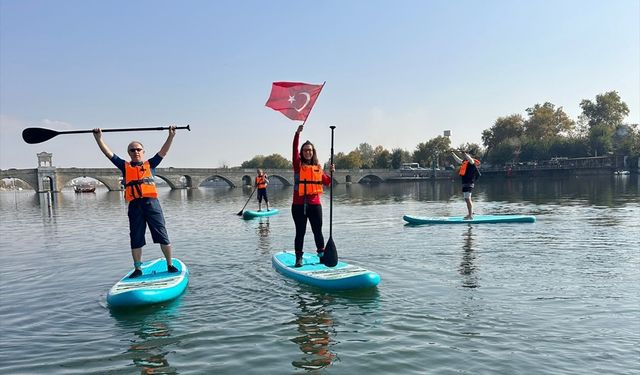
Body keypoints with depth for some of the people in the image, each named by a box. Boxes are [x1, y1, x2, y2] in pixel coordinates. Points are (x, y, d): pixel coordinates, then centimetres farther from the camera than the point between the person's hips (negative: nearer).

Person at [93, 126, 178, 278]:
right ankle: (137, 269, 17)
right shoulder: (125, 166, 16)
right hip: (135, 205, 2)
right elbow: (109, 153, 12)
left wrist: (171, 136, -5)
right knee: (136, 239, 7)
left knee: (162, 236, 0)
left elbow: (163, 151, 6)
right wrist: (99, 138, 2)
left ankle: (170, 265, 10)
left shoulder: (150, 164, 14)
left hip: (151, 203, -1)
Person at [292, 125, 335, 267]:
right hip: (299, 205, -2)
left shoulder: (318, 167, 10)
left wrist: (331, 172, -5)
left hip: (315, 204, 2)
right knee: (300, 232, 4)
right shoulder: (298, 165, 0)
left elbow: (327, 182, 13)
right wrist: (297, 133, -25)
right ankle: (299, 258, 12)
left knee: (318, 231, 9)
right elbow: (294, 149, -14)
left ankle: (322, 255, 21)